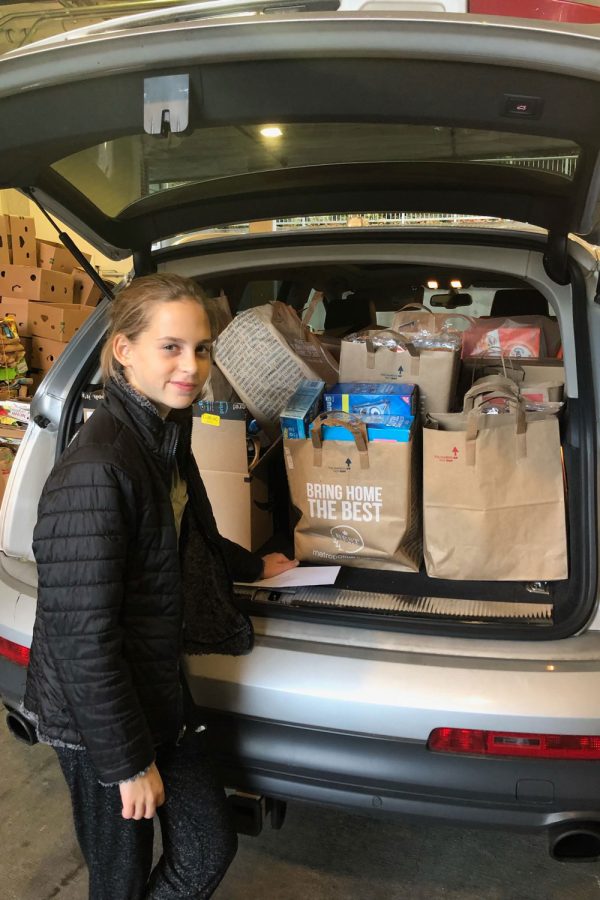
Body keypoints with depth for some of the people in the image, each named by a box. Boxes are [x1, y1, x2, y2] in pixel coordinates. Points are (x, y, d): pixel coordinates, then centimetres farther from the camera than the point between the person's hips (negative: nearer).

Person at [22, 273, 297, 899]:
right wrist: (129, 762, -17)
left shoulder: (163, 434, 0)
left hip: (153, 694, 8)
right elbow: (81, 636, -26)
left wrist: (253, 565, 31)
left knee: (210, 849, 18)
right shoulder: (95, 469, -30)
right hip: (98, 720, -8)